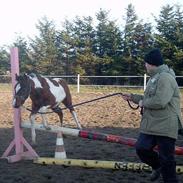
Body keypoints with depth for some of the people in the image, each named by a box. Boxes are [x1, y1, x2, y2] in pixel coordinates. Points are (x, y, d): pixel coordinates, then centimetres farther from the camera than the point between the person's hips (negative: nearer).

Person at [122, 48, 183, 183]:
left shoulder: (165, 77, -17)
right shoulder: (154, 78, 17)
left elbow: (159, 101, -27)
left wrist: (143, 103, -11)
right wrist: (133, 97, 21)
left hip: (165, 126, -9)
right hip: (151, 125, 9)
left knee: (166, 158, -1)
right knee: (142, 148, 5)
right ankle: (158, 166, 30)